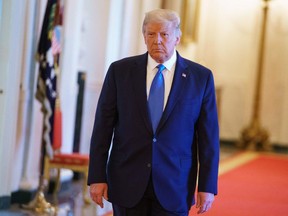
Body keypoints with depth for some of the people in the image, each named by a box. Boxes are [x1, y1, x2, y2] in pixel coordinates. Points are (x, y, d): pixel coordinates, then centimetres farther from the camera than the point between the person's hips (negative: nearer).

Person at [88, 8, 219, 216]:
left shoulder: (201, 77, 1)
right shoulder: (120, 70, 2)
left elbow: (208, 135, 1)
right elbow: (103, 126, 2)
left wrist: (207, 186, -3)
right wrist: (97, 176, -2)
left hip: (174, 186, -1)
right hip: (127, 182, 1)